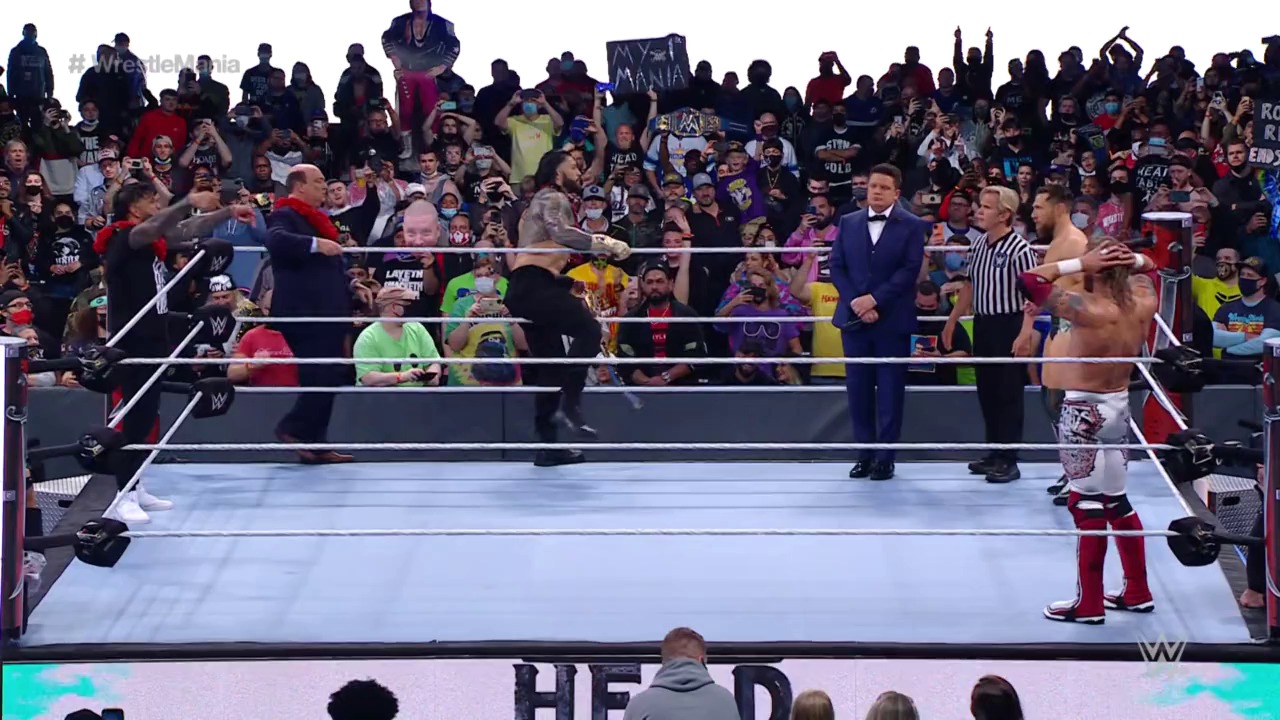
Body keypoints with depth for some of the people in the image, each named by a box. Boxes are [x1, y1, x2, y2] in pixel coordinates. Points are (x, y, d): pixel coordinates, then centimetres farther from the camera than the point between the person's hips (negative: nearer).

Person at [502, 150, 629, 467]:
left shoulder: (544, 201, 30)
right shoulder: (554, 198, -3)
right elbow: (560, 232, -23)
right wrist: (606, 245, -25)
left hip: (526, 288, 11)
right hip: (533, 285, -11)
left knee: (552, 367, 10)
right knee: (588, 328, -23)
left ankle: (548, 446, 11)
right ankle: (569, 406, -27)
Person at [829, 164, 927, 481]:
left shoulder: (912, 226, -1)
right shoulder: (848, 223, 10)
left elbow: (909, 270, -9)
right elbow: (837, 266, 5)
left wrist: (874, 299, -16)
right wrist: (855, 302, -9)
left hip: (892, 320, -3)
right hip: (854, 318, 3)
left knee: (890, 391, 0)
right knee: (858, 389, 4)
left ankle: (885, 458, 5)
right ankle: (865, 454, 11)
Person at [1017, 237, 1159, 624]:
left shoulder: (1089, 310, -22)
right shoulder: (1144, 302, -3)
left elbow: (1029, 280, -18)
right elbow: (1147, 268, 21)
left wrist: (1078, 264, -18)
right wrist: (1133, 259, -1)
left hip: (1083, 411, -7)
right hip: (1119, 405, 7)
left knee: (1088, 504, 0)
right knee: (1116, 500, 19)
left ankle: (1089, 604, 6)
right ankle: (1137, 592, 27)